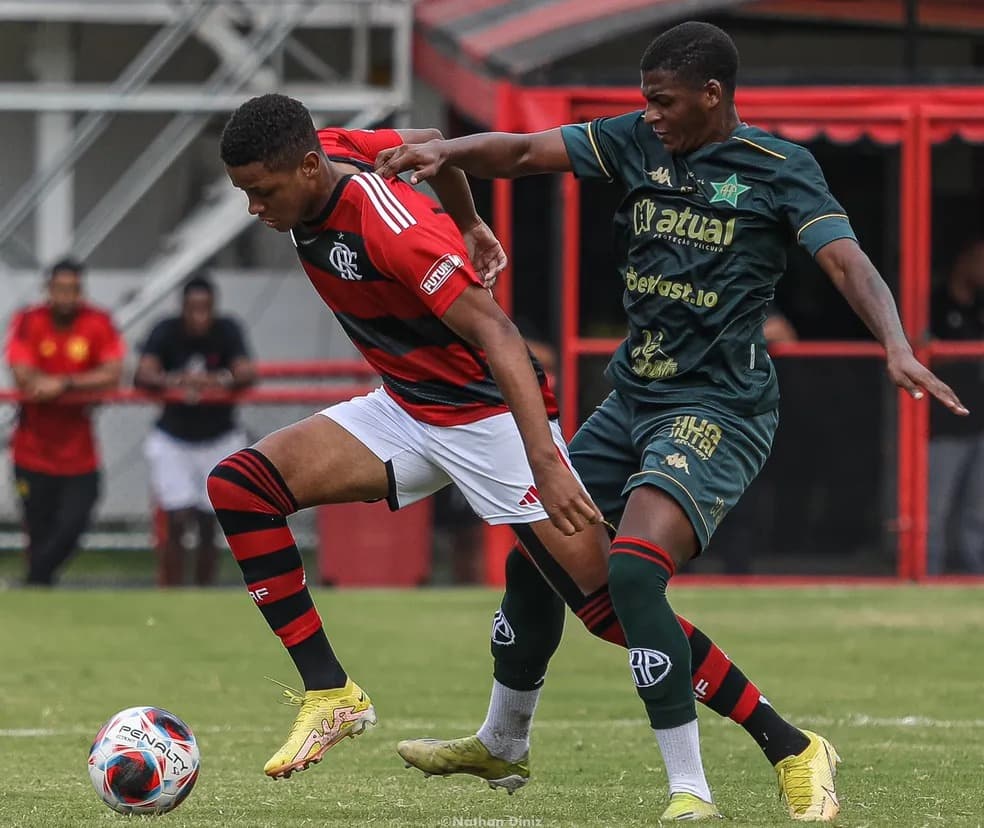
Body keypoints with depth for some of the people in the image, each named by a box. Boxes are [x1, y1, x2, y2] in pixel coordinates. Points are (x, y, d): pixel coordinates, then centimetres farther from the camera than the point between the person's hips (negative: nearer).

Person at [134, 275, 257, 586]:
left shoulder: (227, 331, -11)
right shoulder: (167, 332, -13)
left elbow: (247, 373, -25)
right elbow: (142, 375, -27)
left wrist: (222, 380, -46)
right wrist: (176, 381, -46)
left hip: (219, 440, 1)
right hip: (173, 440, -1)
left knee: (208, 527, 3)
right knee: (177, 522, -11)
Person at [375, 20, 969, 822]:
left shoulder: (780, 168, -9)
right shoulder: (638, 141, 5)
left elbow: (849, 264, -18)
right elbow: (523, 152, 2)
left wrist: (897, 347, -35)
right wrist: (444, 151, -18)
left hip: (718, 409, -7)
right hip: (632, 399, 7)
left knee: (632, 573, -25)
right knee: (534, 554, 14)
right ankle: (502, 741, 39)